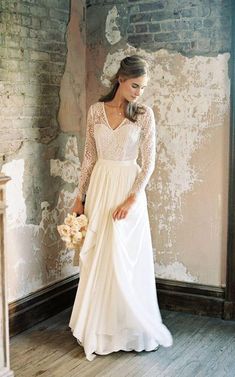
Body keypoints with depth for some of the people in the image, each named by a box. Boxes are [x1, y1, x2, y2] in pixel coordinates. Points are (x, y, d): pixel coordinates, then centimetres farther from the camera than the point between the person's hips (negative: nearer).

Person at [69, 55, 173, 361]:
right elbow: (89, 156, 7)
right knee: (96, 259, 6)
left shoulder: (145, 114, -4)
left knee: (126, 261, 0)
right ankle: (99, 331, 20)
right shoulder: (96, 110, 2)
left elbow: (149, 161, -6)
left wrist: (131, 199, -15)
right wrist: (80, 197, 5)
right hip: (99, 188, 3)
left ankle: (131, 329, 16)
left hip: (129, 188, -2)